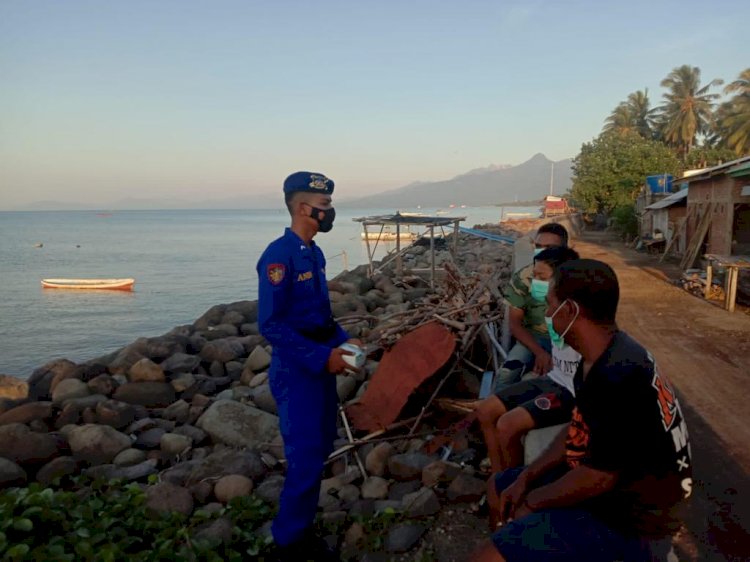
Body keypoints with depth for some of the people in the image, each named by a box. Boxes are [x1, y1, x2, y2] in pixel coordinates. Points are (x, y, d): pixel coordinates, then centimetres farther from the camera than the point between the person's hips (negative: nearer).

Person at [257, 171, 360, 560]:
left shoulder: (314, 253, 8)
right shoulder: (279, 255, -19)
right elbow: (271, 326, -23)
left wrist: (343, 341, 5)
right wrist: (322, 357, -23)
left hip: (322, 364, 9)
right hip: (296, 370, -9)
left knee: (319, 451, 17)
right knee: (305, 460, -1)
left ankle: (301, 530, 34)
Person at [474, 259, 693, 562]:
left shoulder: (618, 378, -31)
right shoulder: (603, 356, 1)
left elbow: (600, 477, -26)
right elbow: (578, 431, 11)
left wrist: (533, 501, -10)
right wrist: (525, 478, 5)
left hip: (629, 521, -10)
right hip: (604, 482, 10)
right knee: (498, 487, 23)